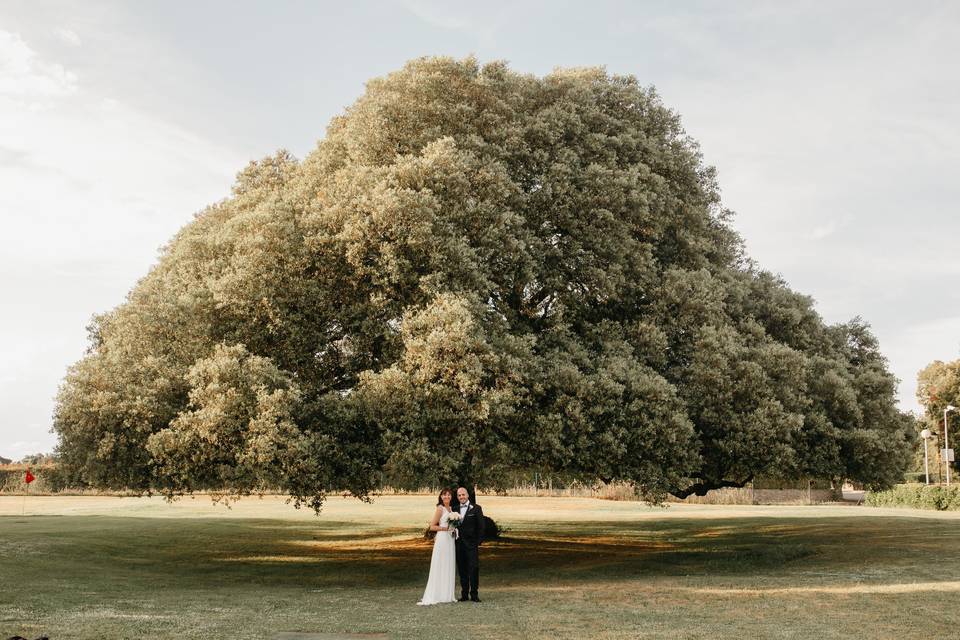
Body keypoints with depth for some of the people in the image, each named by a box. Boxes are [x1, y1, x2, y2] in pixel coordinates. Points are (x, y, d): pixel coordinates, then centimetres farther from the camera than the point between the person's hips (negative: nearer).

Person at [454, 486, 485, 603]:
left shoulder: (476, 508, 2)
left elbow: (481, 526, -1)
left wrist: (479, 541, -8)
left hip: (471, 544, -3)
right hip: (459, 544, 3)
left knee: (473, 569, -5)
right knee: (462, 570, 6)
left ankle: (474, 594, 0)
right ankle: (464, 594, 11)